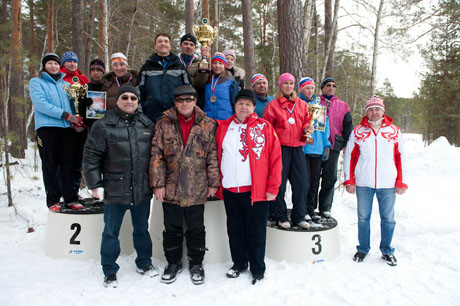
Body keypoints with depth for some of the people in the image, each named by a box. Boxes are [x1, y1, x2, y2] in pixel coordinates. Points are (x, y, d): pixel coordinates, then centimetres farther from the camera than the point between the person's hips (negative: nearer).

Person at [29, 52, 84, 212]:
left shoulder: (66, 84, 19)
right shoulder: (36, 82, 6)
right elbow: (41, 104, -9)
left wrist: (74, 118, -5)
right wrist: (65, 115, -17)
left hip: (67, 127, 3)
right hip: (47, 127, -3)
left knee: (68, 164, 3)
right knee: (50, 165, 2)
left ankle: (70, 198, 8)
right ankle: (53, 200, 8)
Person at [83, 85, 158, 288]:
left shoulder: (147, 125, 8)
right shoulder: (103, 126, -4)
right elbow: (91, 156, -4)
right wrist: (95, 184, -8)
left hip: (142, 191, 3)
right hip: (115, 191, -3)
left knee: (142, 230, 18)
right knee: (111, 232, 9)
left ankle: (144, 263, 37)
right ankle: (110, 271, 27)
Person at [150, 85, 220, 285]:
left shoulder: (207, 125, 1)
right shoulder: (164, 124, 2)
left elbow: (213, 156, 1)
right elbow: (156, 155, -1)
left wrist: (213, 183, -2)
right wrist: (158, 183, -7)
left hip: (196, 189, -1)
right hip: (171, 188, 1)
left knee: (196, 229, 11)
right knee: (172, 229, 14)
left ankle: (196, 264, 30)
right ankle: (173, 263, 33)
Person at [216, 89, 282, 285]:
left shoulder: (264, 127, -2)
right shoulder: (223, 128, 8)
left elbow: (275, 158, -4)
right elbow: (217, 157, 13)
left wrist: (273, 187, -7)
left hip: (256, 190, -3)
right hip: (229, 190, 3)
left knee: (256, 232, 8)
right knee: (235, 230, 16)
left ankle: (257, 269, 25)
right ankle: (239, 263, 34)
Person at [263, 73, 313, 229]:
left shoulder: (302, 104, 16)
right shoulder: (273, 105, 5)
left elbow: (306, 122, 19)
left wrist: (307, 129, -4)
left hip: (297, 147, 4)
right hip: (280, 146, -3)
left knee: (301, 182, 2)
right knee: (280, 182, -2)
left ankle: (299, 217, 14)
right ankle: (281, 217, 12)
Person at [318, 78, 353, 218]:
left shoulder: (343, 106, 14)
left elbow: (348, 126, 13)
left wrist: (347, 143, 2)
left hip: (334, 146, 2)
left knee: (330, 178, 3)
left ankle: (325, 208, 13)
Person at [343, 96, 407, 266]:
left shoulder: (394, 131, 6)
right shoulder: (357, 132, 4)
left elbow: (401, 157, 7)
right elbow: (349, 157, 5)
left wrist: (401, 182, 3)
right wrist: (349, 180, 0)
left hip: (388, 184, 1)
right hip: (363, 184, 0)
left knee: (388, 219, 9)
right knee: (363, 217, 9)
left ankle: (387, 251, 28)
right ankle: (363, 249, 26)